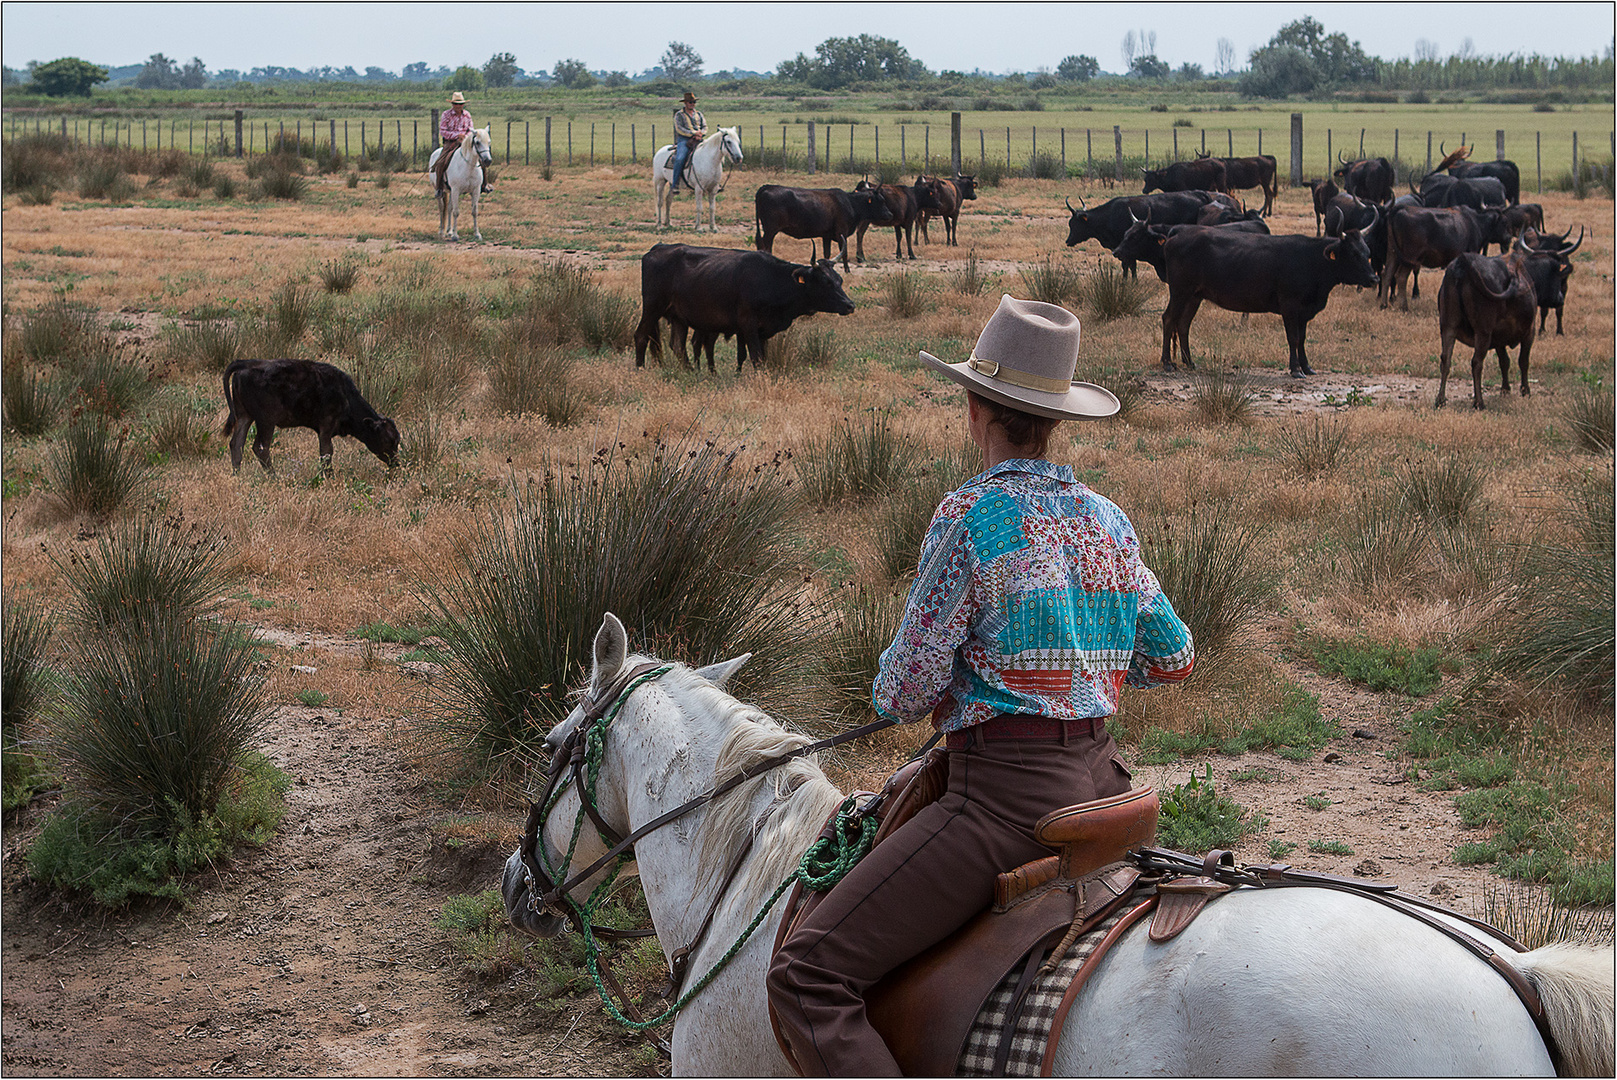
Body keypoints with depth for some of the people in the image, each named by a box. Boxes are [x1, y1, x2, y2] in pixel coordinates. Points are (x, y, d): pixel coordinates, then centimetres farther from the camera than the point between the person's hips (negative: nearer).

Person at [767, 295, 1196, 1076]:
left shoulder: (972, 515, -11)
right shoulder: (1110, 521, 9)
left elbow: (905, 694, -10)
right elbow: (1173, 659, 20)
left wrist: (893, 692, 12)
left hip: (1008, 790, -9)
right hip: (1103, 778, 9)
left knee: (806, 977, -11)